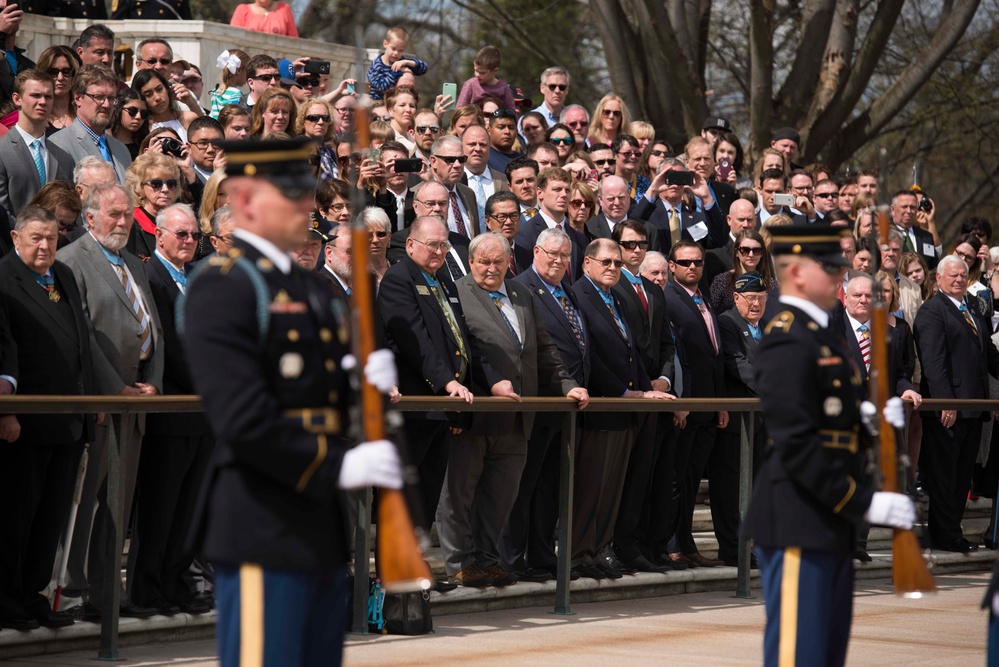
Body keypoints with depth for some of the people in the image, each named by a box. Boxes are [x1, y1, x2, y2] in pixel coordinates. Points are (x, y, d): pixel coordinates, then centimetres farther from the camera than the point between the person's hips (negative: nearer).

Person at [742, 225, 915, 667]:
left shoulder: (823, 337, 17)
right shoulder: (787, 343, -16)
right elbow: (796, 445, -21)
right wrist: (865, 503, -20)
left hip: (832, 526, 10)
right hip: (798, 526, -10)